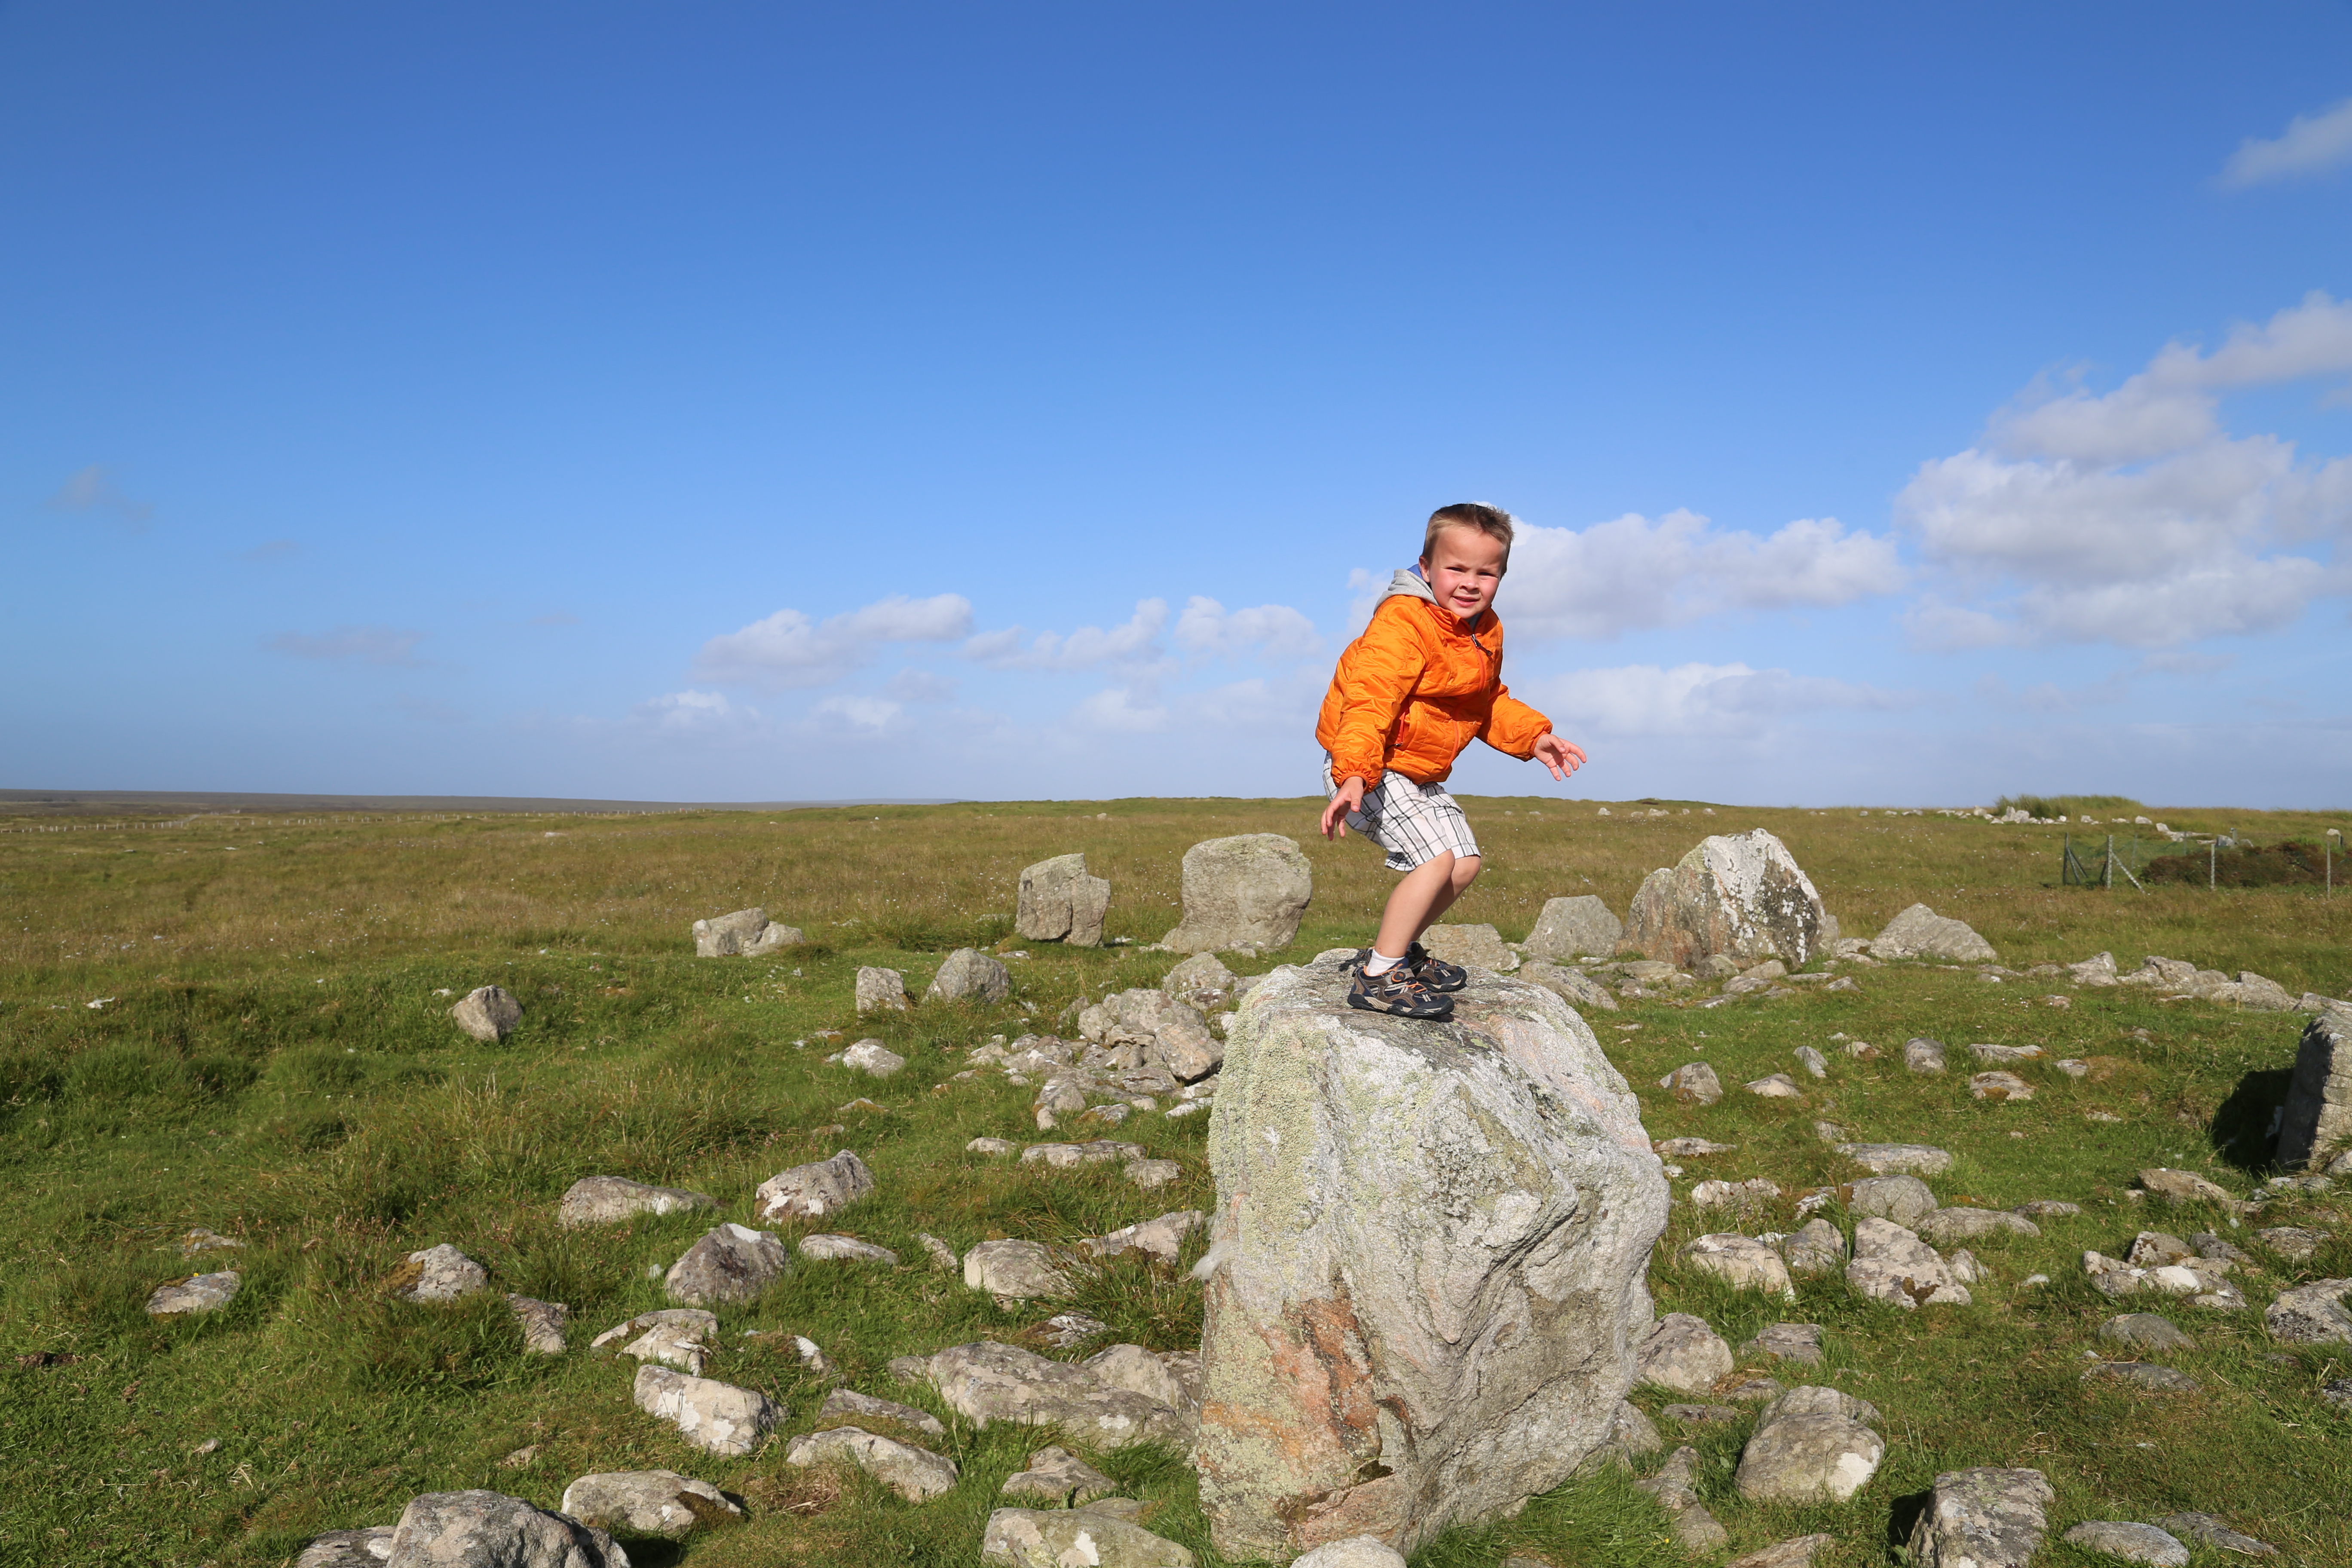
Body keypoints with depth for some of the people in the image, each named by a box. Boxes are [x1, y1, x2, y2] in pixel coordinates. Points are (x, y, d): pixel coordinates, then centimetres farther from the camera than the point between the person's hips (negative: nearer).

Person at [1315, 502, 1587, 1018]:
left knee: (1466, 863, 15)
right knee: (1437, 857, -21)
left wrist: (1533, 737, 10)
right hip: (1365, 769, -10)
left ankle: (1400, 948, 31)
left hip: (1418, 774, 10)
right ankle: (1378, 978, -14)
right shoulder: (1402, 623, -24)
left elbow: (1488, 703, 22)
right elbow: (1369, 701, -34)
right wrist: (1354, 774, -46)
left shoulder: (1486, 632, 6)